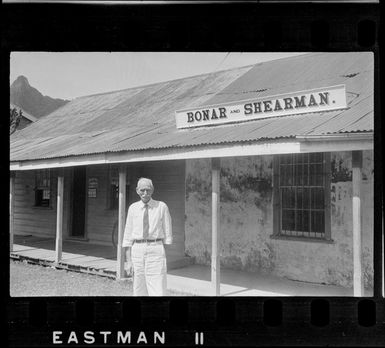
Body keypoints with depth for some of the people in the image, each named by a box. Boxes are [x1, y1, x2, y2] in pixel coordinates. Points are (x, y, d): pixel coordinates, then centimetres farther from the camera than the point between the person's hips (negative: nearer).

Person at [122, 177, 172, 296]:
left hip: (156, 250, -3)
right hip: (137, 250, 3)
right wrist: (128, 260, 2)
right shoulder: (133, 208, 6)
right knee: (139, 292, 10)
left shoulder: (162, 207, 0)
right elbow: (128, 236, 7)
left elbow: (167, 233, 1)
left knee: (158, 291, -8)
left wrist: (165, 258, -3)